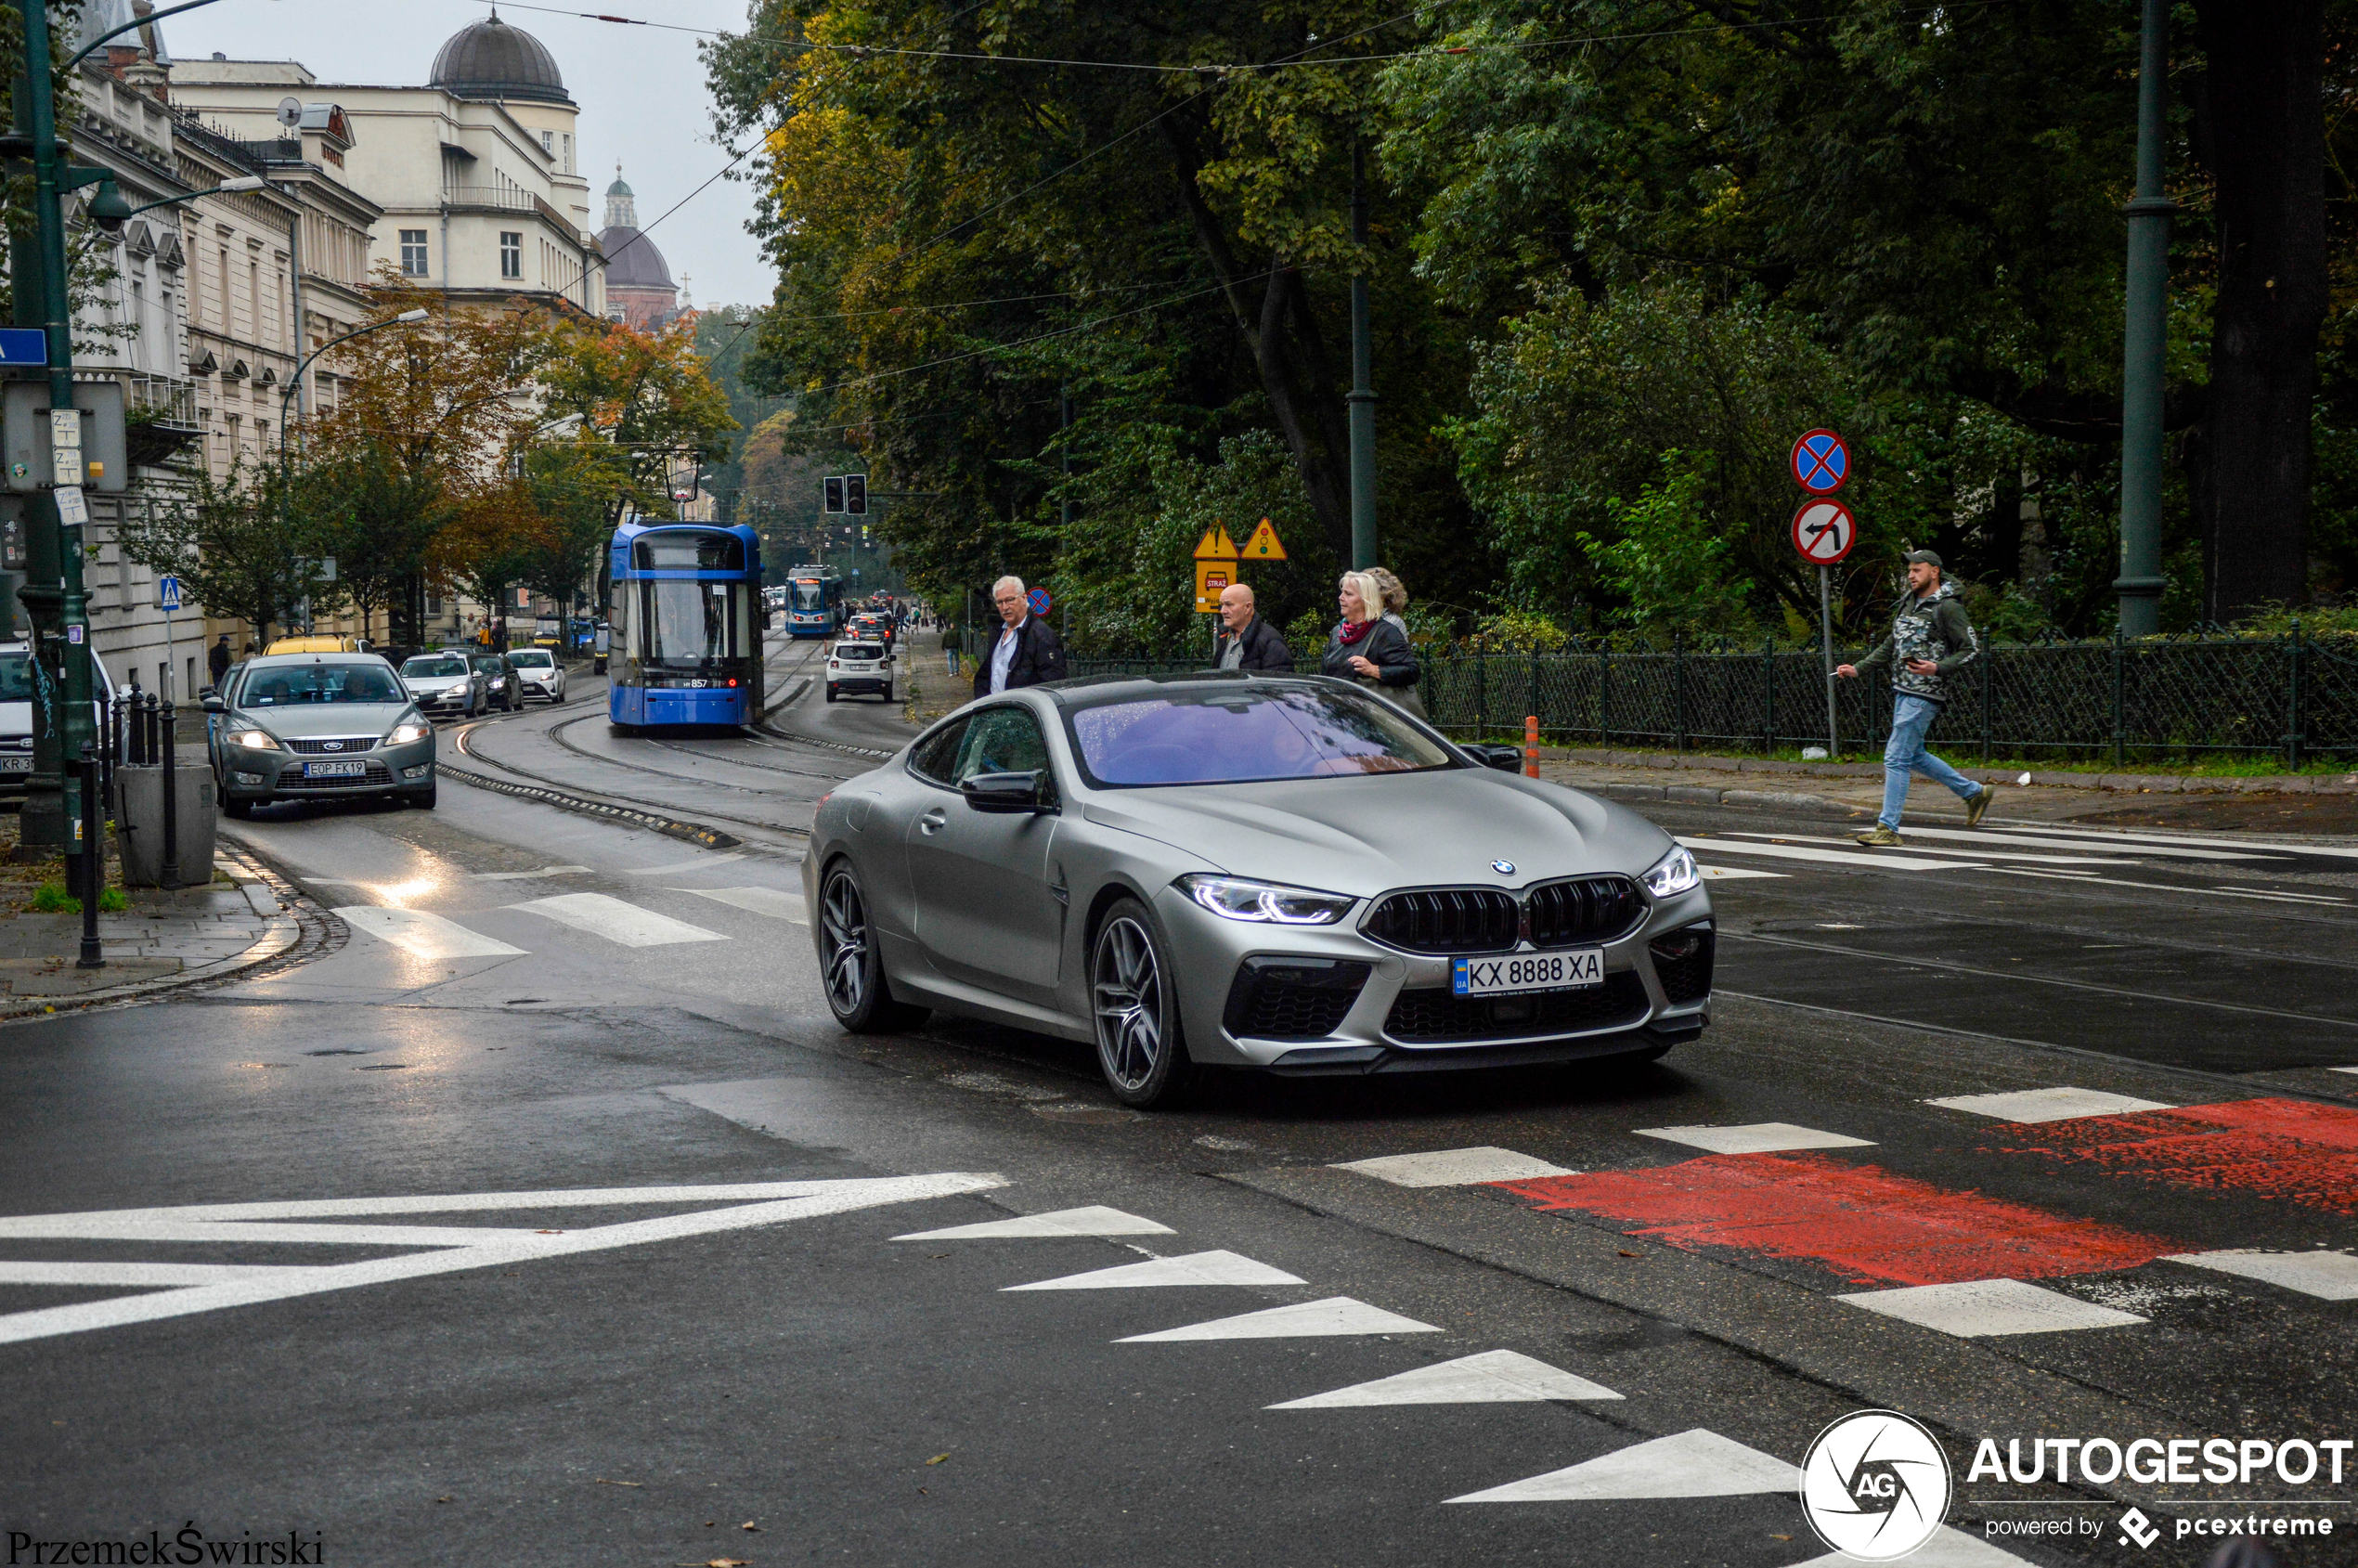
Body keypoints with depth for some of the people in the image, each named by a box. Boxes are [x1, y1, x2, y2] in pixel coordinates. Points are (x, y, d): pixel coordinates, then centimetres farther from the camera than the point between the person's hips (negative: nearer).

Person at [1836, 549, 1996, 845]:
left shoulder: (1947, 608, -11)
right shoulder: (1909, 604, 15)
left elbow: (1972, 649, -12)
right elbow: (1890, 646, 22)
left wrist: (1937, 669, -24)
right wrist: (1857, 669, 13)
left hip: (1923, 696, -9)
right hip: (1903, 691, 9)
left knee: (1896, 758, -10)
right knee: (1914, 756, 18)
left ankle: (1888, 827, -5)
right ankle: (1974, 793, 32)